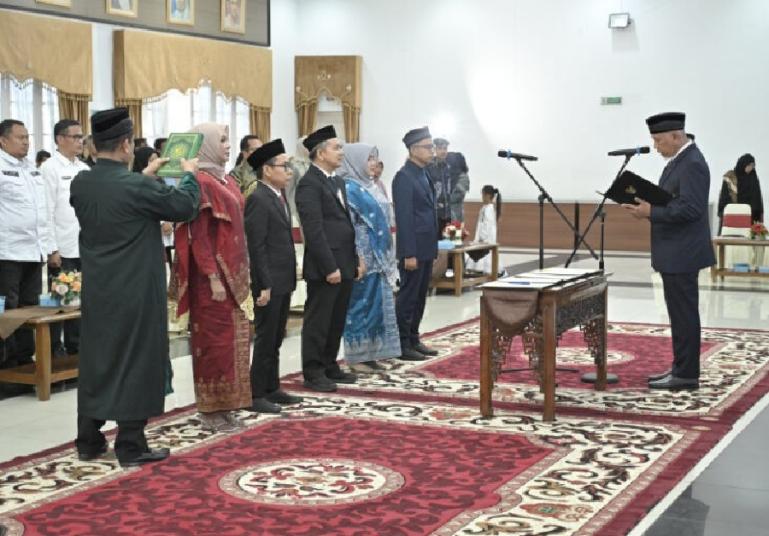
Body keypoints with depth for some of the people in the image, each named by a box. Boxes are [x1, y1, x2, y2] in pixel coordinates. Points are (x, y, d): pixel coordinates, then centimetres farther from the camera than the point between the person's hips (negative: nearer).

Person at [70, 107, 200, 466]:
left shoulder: (80, 183, 0)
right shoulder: (137, 186, -19)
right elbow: (184, 206, -8)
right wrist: (189, 174, 9)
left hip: (97, 290, 6)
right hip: (136, 292, -6)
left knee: (96, 360, 14)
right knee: (137, 362, 3)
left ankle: (88, 440, 21)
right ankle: (131, 446, 6)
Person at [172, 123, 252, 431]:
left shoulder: (226, 181, 14)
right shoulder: (200, 183, -13)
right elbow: (198, 236, -17)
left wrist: (242, 276, 15)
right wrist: (213, 278, -21)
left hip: (233, 275, 9)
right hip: (213, 276, -9)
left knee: (232, 340, 11)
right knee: (215, 341, -3)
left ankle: (224, 406, 19)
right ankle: (211, 411, 5)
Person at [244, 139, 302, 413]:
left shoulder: (280, 197, 13)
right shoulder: (258, 199, -15)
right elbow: (256, 246, -19)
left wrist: (289, 279, 15)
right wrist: (264, 285, -21)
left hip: (283, 280, 9)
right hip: (269, 282, -9)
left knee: (276, 339, 15)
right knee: (265, 339, -2)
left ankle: (272, 388, 24)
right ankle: (256, 395, 5)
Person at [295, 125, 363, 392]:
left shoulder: (338, 182, 17)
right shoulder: (309, 184, -13)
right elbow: (314, 230, -18)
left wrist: (356, 259, 13)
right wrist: (330, 267, -20)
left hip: (344, 265, 9)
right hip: (324, 267, -8)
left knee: (337, 322, 14)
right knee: (318, 322, 1)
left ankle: (330, 367, 25)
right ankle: (313, 374, 9)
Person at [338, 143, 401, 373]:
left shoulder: (370, 186, 14)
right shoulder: (349, 188, -12)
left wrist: (386, 257, 16)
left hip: (377, 256, 9)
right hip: (362, 257, -9)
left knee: (376, 304, 10)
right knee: (360, 304, -3)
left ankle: (370, 353, 17)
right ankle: (356, 357, 4)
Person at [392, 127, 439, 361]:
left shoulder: (423, 175, 14)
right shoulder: (404, 177, -14)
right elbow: (404, 218, -19)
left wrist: (432, 247, 16)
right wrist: (409, 254, -21)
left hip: (426, 248, 9)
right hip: (414, 249, -9)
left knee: (420, 297, 13)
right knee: (408, 297, -2)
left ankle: (413, 340, 22)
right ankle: (402, 345, 5)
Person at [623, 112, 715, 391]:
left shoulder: (692, 163, -18)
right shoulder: (680, 159, 15)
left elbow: (690, 208, -25)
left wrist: (651, 212, -21)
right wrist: (648, 205, 5)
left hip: (682, 254, -10)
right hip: (674, 253, 10)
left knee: (684, 313, -5)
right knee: (680, 313, 14)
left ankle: (687, 375, 1)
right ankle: (681, 368, 21)